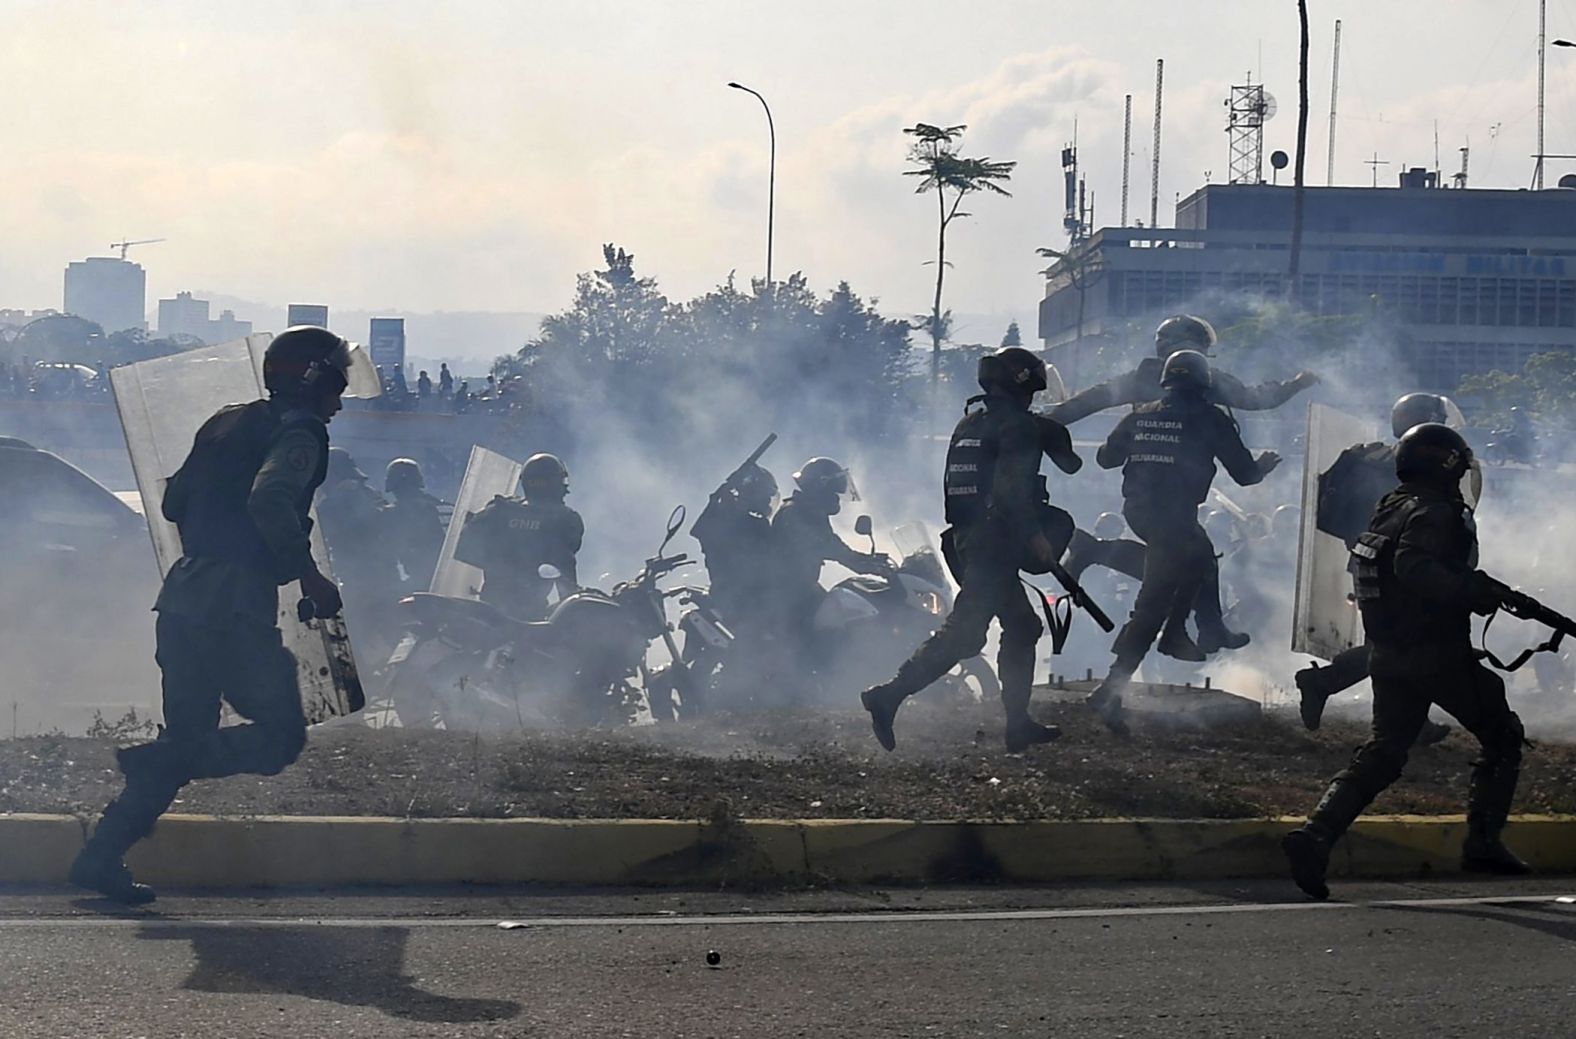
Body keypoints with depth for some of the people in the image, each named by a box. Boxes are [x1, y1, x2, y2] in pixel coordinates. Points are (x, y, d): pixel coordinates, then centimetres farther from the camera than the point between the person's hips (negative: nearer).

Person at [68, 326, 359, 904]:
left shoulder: (226, 424, 20)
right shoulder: (299, 431, -5)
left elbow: (174, 501, 25)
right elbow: (269, 498, -23)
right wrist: (308, 574, -18)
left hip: (182, 595, 9)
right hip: (237, 606, -9)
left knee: (188, 737, 13)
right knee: (280, 736, -3)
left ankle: (102, 856, 6)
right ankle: (153, 764, -16)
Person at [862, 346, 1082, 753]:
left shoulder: (969, 422, 19)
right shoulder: (1017, 425, -9)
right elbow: (1012, 488, -19)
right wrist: (1035, 534, -16)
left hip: (965, 539, 10)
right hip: (996, 543, -10)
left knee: (1022, 626, 16)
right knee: (963, 633, -13)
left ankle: (1018, 723, 16)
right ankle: (889, 695, -21)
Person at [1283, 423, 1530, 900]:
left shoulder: (1391, 507, 14)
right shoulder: (1434, 511, -14)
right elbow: (1414, 567, -30)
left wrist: (1473, 586, 24)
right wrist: (1476, 592, -29)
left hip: (1387, 655, 8)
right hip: (1437, 656, -8)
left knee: (1383, 753, 8)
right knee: (1502, 736, 10)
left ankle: (1316, 833, -10)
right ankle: (1483, 841, 7)